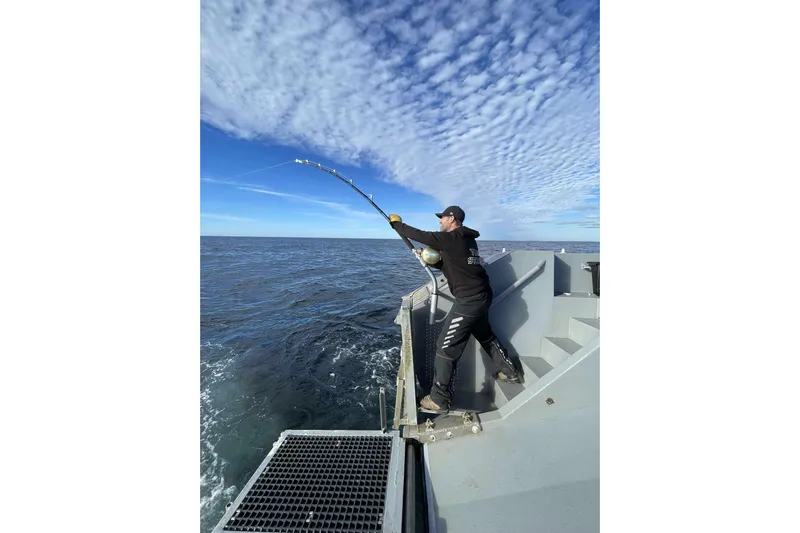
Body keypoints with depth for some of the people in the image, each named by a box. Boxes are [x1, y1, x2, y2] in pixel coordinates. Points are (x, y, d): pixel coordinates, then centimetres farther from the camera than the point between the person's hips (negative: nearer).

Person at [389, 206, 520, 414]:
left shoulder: (451, 239, -14)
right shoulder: (467, 240, 15)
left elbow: (419, 235, -14)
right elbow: (448, 265, 21)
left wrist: (397, 223, 2)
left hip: (468, 301, -10)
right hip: (481, 297, 10)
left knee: (446, 348, -1)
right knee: (486, 335, 30)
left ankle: (439, 400, 11)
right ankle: (510, 372, 46)